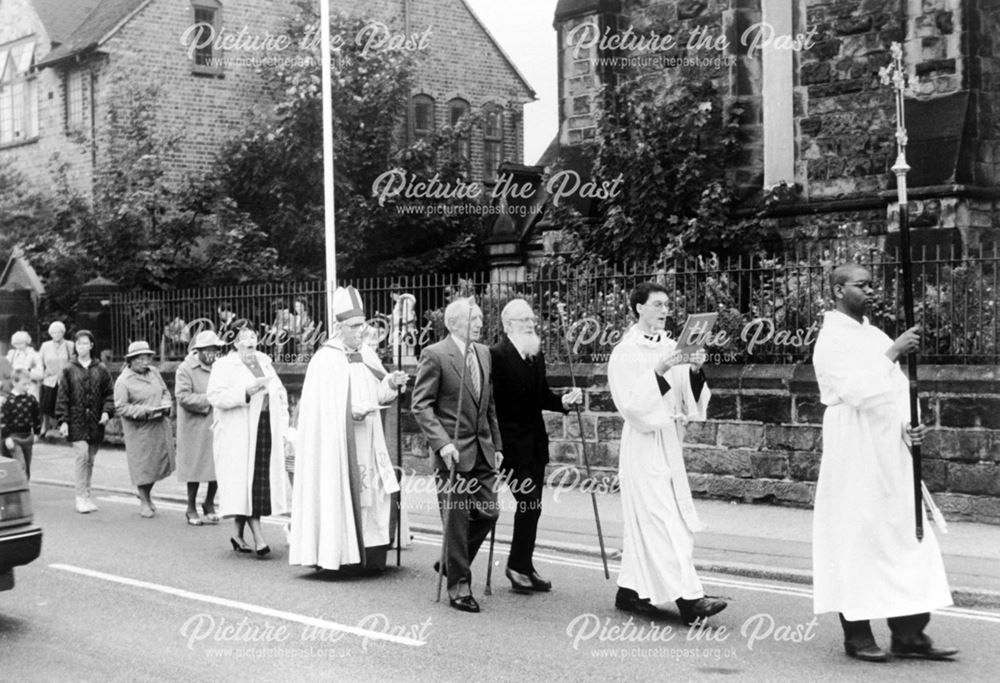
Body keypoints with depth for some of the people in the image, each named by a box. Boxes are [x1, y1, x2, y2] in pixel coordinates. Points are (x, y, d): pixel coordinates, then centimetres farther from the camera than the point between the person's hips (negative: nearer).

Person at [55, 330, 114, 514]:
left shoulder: (101, 369, 7)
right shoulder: (69, 370, 3)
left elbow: (109, 393, 9)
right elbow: (62, 397, 2)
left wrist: (107, 411, -7)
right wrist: (63, 421, -5)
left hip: (95, 421, 2)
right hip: (76, 421, -2)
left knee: (90, 459, 8)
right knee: (82, 454, -14)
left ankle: (86, 496, 19)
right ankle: (81, 497, -8)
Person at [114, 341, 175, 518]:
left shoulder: (154, 372, 8)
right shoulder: (123, 381, -11)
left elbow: (165, 391, 17)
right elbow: (120, 407, -14)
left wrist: (166, 404, -5)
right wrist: (144, 411, -22)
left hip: (159, 425, 6)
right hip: (138, 429, -6)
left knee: (160, 460, 10)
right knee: (142, 465, 2)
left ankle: (147, 493, 34)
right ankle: (144, 502, 19)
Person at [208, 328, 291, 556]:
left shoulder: (265, 363, 17)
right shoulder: (224, 366, 0)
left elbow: (280, 395, 19)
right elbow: (215, 396, -13)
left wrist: (282, 427, 9)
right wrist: (246, 391, -24)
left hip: (266, 431, 6)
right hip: (237, 434, -5)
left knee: (262, 481, 4)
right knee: (246, 481, -9)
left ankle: (238, 535, 18)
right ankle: (258, 538, -11)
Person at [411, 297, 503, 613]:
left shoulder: (484, 353, 12)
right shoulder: (435, 355, -9)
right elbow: (421, 405, -12)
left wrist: (496, 444, 14)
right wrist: (442, 443, -21)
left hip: (482, 450, 7)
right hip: (453, 450, -6)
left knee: (488, 513, 7)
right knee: (456, 519, -1)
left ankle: (451, 563, 29)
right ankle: (458, 586, 10)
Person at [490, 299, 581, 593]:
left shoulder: (537, 355, 12)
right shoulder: (496, 355, -12)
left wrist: (563, 401, -2)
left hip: (535, 444, 8)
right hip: (512, 444, -8)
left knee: (531, 505, 11)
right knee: (529, 502, -7)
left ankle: (523, 566, 21)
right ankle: (519, 566, 7)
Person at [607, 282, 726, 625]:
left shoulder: (671, 348, 9)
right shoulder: (625, 353, -8)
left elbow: (691, 398, 7)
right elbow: (631, 402, -17)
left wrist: (695, 371, -11)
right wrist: (660, 370, -25)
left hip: (669, 440, 7)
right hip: (642, 442, -7)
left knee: (645, 520, 12)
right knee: (661, 520, -9)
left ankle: (630, 591, 22)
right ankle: (688, 599, -12)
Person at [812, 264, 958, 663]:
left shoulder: (876, 336, 15)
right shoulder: (831, 340, -9)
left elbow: (899, 388, 12)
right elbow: (859, 391, -21)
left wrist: (909, 426, -6)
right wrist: (893, 353, -19)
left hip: (890, 452, 8)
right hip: (854, 454, -8)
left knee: (906, 536, 5)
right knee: (857, 537, -1)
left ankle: (908, 634, 10)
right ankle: (857, 634, 9)